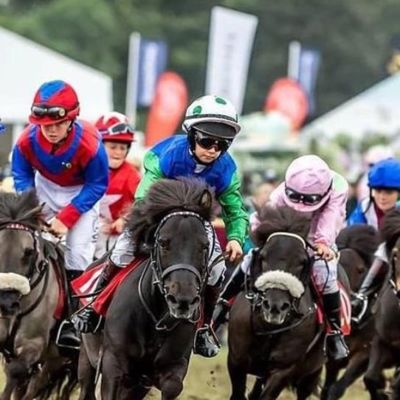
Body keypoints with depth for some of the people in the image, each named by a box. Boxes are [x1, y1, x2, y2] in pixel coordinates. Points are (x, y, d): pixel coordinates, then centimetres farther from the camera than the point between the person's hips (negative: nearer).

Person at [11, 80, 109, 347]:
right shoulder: (28, 140, -27)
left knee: (78, 248, -13)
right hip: (46, 187, 3)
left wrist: (67, 218, -26)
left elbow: (97, 186, -22)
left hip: (81, 191, -3)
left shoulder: (88, 144, -36)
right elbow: (21, 175, -8)